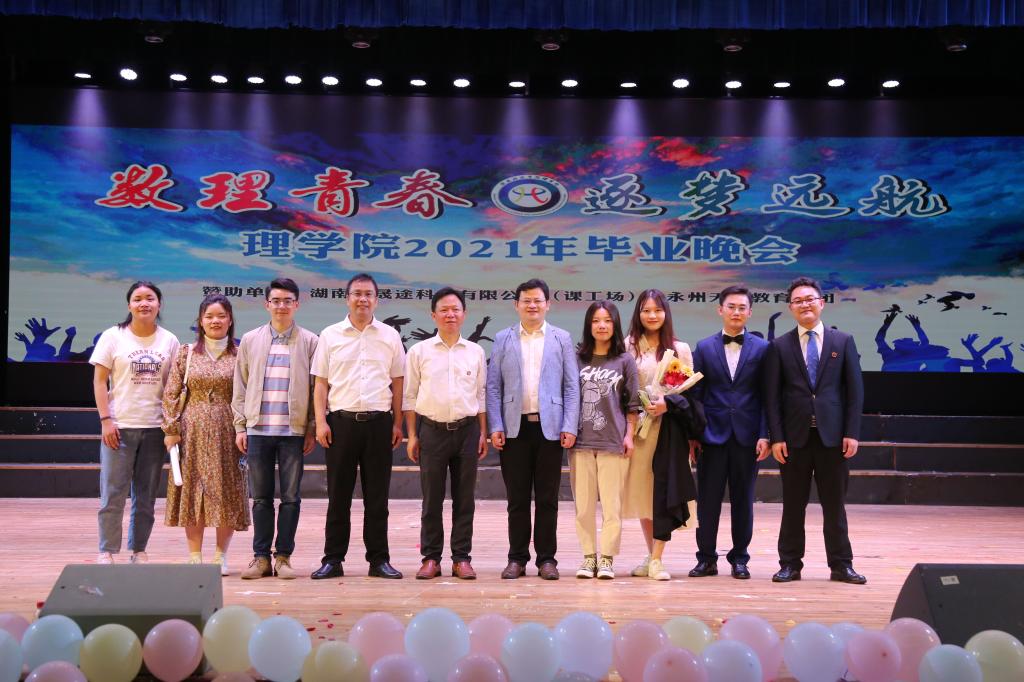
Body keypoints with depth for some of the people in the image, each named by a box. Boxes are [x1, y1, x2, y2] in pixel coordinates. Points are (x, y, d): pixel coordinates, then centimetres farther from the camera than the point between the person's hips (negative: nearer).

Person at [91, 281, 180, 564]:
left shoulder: (169, 340, 7)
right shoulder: (113, 336, 1)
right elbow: (99, 380, 0)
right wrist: (106, 419, -9)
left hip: (155, 427, 2)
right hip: (120, 426, -2)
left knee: (146, 495, 8)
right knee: (113, 493, -2)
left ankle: (139, 550, 16)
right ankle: (106, 552, 6)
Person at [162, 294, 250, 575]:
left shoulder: (239, 355, 4)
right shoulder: (186, 354, 6)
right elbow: (171, 394, 4)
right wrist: (171, 430, -3)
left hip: (227, 433, -1)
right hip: (193, 432, 1)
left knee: (227, 493, 1)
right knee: (193, 491, 2)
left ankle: (221, 556, 12)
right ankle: (195, 556, 10)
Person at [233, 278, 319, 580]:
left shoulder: (309, 341, 4)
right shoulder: (250, 340, 10)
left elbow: (316, 387, 3)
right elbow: (240, 386, 11)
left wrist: (312, 429, -2)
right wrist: (240, 426, 5)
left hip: (294, 430, -1)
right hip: (258, 429, 2)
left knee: (291, 496, 2)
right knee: (261, 497, 6)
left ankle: (283, 556, 10)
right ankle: (261, 557, 12)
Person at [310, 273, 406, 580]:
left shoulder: (390, 336, 9)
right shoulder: (330, 336, 7)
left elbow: (397, 383, 10)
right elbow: (320, 383, 6)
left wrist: (398, 424, 5)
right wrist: (320, 422, -3)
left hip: (379, 421, 1)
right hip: (341, 421, 0)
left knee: (377, 495, 5)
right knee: (338, 494, 4)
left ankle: (379, 559, 11)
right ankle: (333, 559, 10)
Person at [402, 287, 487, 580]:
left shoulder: (476, 352, 8)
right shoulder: (419, 351, 3)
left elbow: (481, 395, 12)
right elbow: (410, 396, 5)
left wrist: (483, 433, 6)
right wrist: (412, 435, 0)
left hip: (467, 429, 1)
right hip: (432, 429, -1)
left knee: (464, 498, 4)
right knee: (431, 499, 2)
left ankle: (461, 558, 11)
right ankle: (431, 558, 10)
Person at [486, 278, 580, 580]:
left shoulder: (561, 338, 7)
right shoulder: (503, 339, 8)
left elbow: (571, 386, 4)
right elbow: (493, 386, 6)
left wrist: (570, 426, -5)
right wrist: (495, 426, -3)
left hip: (549, 427, 0)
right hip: (514, 428, 0)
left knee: (547, 498, 4)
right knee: (517, 498, 5)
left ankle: (546, 558, 12)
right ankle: (517, 558, 13)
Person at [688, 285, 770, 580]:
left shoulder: (762, 349, 5)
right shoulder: (704, 348, 6)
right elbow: (695, 393, 4)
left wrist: (765, 435, -6)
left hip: (747, 435, 0)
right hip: (712, 434, 0)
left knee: (743, 500, 7)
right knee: (708, 500, 2)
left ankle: (739, 559, 17)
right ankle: (706, 558, 13)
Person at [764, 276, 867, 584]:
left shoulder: (843, 341, 6)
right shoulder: (779, 346, 4)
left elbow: (855, 390, 3)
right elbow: (772, 395, 1)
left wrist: (852, 432, -5)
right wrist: (776, 437, -6)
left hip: (832, 435, 0)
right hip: (795, 436, 0)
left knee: (834, 504, 6)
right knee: (793, 504, 6)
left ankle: (841, 565, 14)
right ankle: (790, 564, 14)